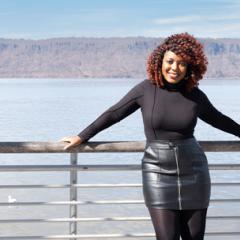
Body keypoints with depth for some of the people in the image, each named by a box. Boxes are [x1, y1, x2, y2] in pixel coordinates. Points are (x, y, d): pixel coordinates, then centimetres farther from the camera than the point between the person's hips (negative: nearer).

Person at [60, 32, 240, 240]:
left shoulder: (196, 96, 1)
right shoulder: (146, 89, -4)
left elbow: (217, 119, 20)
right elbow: (113, 114, 5)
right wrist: (81, 137, 8)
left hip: (193, 172, 2)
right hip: (158, 174, -2)